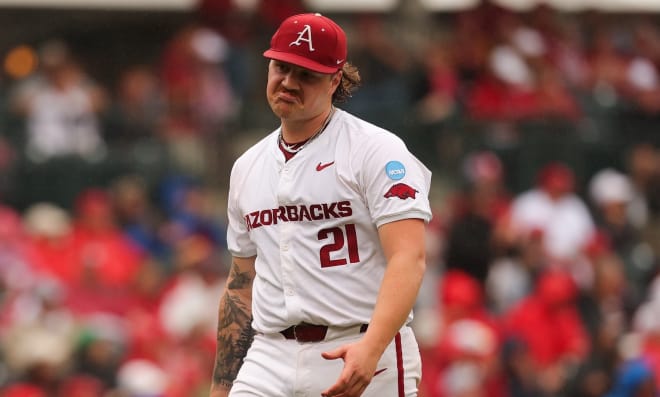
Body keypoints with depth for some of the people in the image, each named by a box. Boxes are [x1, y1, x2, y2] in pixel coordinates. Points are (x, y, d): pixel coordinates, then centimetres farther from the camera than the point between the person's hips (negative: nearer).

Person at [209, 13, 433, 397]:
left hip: (365, 357, -5)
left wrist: (371, 347, -32)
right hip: (270, 361, 5)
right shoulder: (248, 167, 16)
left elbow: (409, 259, -16)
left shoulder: (376, 150, -5)